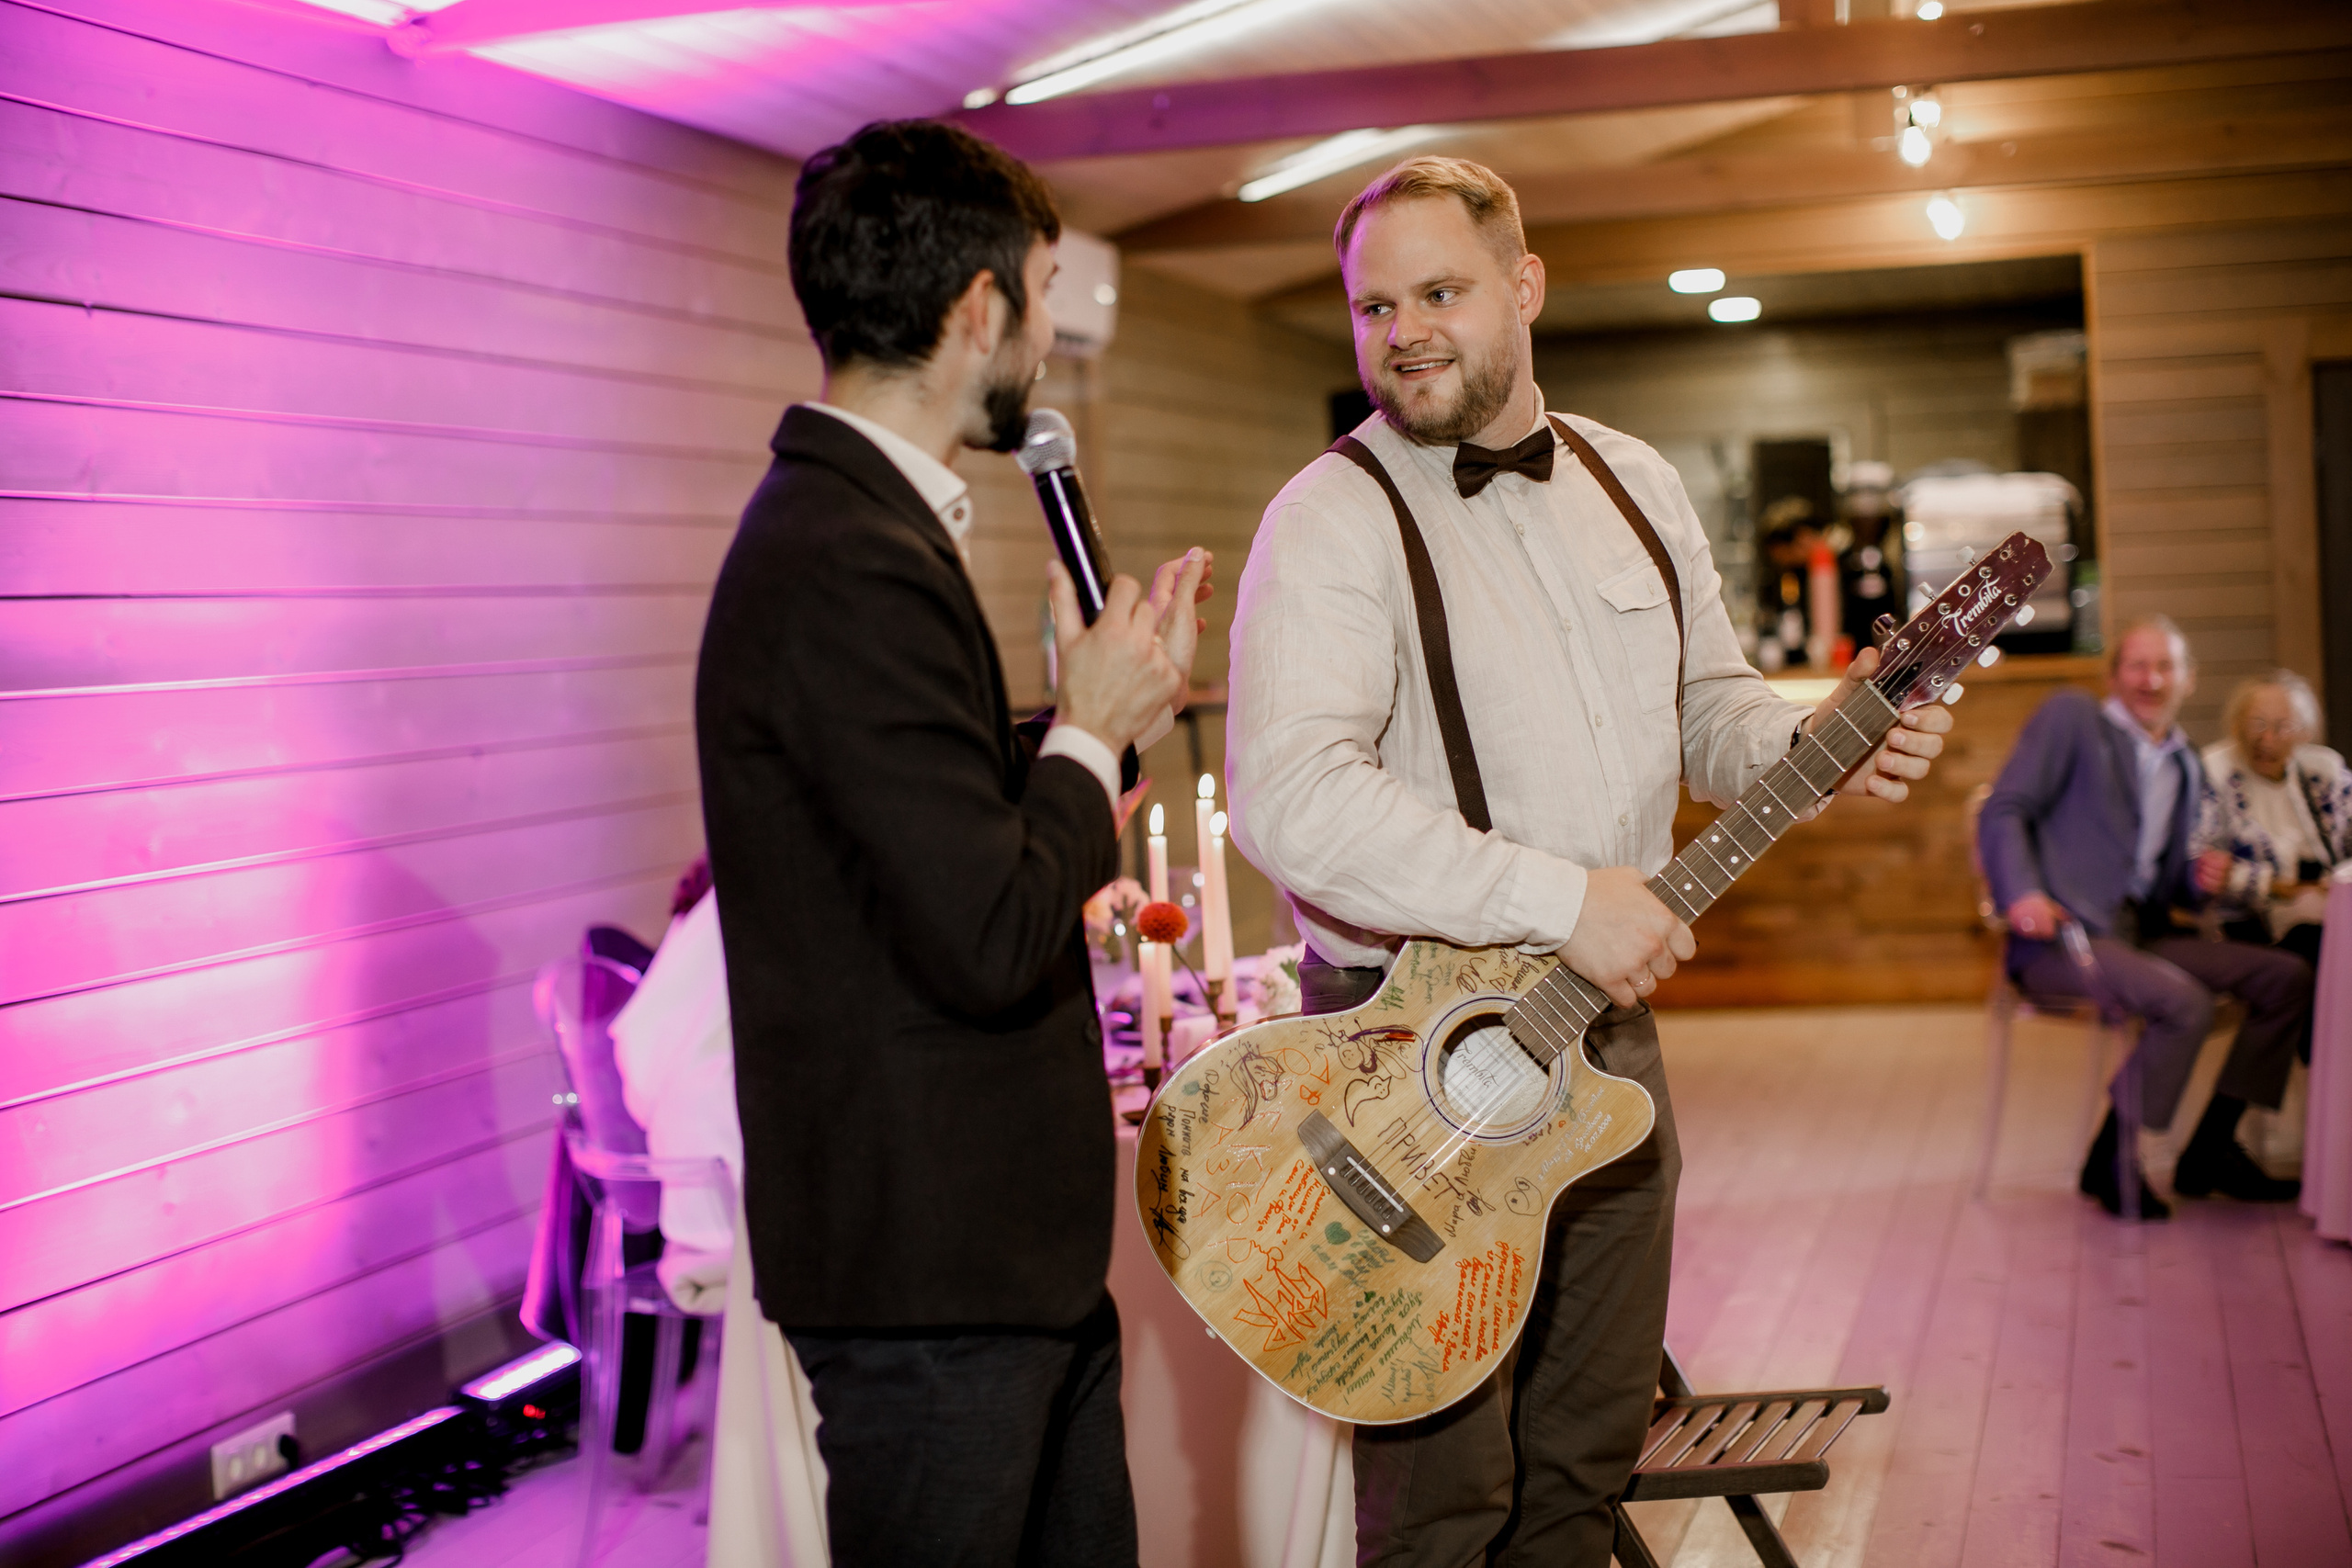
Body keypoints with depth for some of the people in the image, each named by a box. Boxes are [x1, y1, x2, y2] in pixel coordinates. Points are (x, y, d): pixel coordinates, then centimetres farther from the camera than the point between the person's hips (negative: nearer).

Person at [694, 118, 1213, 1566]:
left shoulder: (866, 527, 11)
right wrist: (1093, 732, -11)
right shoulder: (850, 571, -23)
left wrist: (1112, 709, 7)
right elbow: (991, 942, -26)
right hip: (930, 1266, -10)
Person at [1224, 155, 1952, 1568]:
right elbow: (1286, 798, -28)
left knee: (1595, 1439, 18)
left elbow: (1710, 704, 19)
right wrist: (1560, 899, -27)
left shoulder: (1638, 486, 8)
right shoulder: (1336, 517, -15)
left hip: (1608, 1018, 7)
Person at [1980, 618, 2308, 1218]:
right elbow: (2004, 809, -6)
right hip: (2062, 933, -7)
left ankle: (2209, 1148, 1)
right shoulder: (2070, 717, 4)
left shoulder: (2188, 769, 23)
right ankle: (2111, 1161, -13)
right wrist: (2022, 893, -23)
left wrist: (2200, 882, 4)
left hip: (2143, 932, 7)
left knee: (2289, 977, -5)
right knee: (2185, 1002, -30)